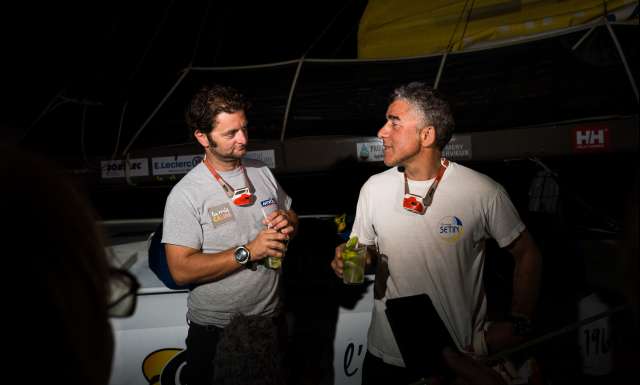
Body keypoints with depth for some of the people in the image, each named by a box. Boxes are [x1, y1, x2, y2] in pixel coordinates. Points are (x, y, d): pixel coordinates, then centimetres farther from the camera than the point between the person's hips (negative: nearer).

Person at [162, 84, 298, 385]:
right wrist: (248, 252, -26)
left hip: (271, 316, 5)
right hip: (215, 331, -5)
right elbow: (181, 270, -22)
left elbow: (291, 217, 15)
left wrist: (287, 222, -9)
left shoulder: (262, 173, 1)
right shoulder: (185, 195, -17)